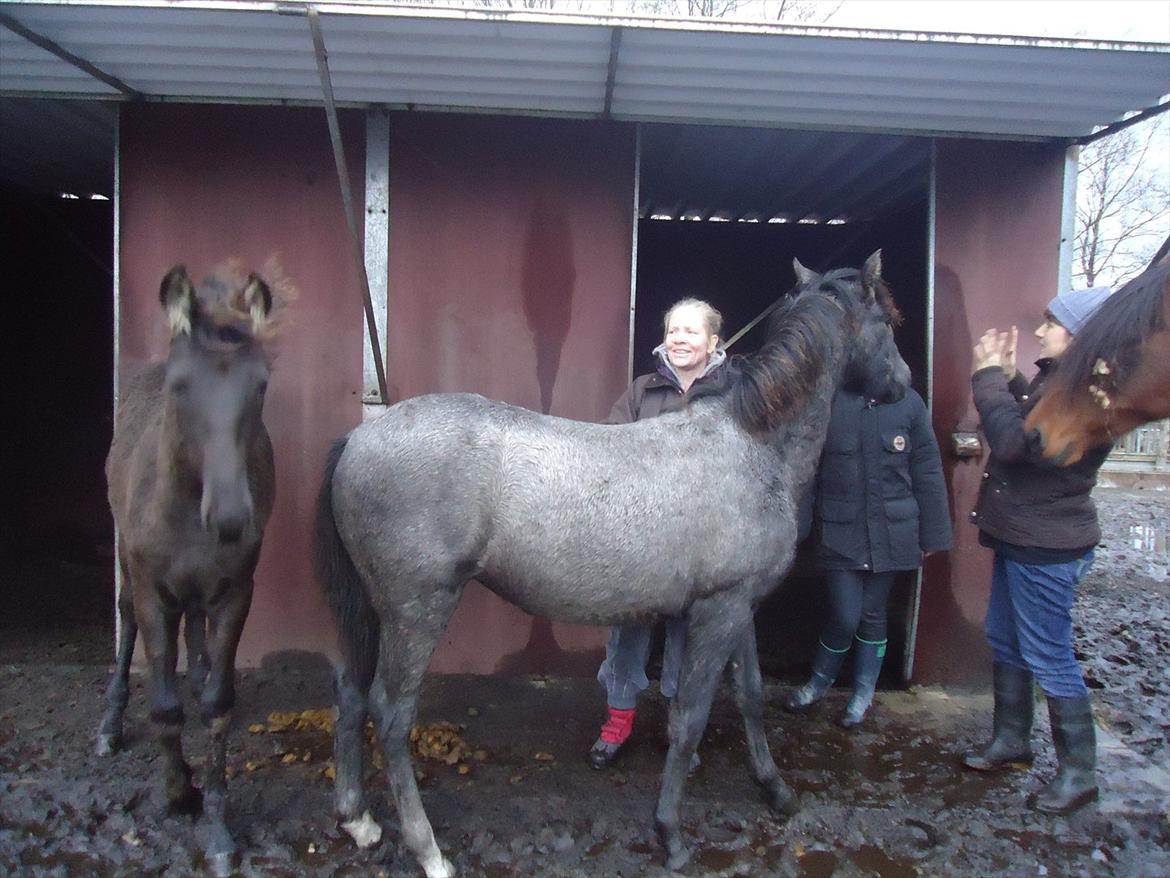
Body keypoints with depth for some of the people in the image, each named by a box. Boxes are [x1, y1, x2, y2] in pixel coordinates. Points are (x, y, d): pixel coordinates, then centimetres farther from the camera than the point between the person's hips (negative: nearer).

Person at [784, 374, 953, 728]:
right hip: (839, 533, -2)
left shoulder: (907, 402, -2)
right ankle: (820, 681, 27)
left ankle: (863, 693, 33)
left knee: (873, 614, 13)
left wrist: (932, 536, 2)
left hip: (891, 534, 2)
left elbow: (927, 472, 1)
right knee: (845, 617, -1)